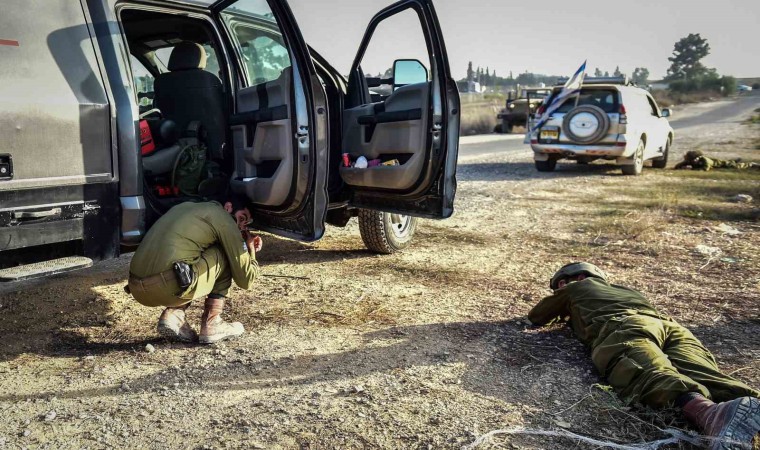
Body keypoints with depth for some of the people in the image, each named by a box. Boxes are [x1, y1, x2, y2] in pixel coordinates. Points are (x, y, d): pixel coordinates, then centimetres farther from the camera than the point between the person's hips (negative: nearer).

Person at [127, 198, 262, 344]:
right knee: (226, 255, 12)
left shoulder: (187, 206, 25)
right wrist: (251, 249, 24)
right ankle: (211, 325, 9)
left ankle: (172, 314, 10)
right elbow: (245, 279, 5)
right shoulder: (224, 219, 3)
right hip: (166, 287, -8)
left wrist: (243, 245, 32)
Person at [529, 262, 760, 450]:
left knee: (653, 376, -32)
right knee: (705, 375, -21)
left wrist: (562, 310, 64)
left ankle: (710, 413, -63)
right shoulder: (620, 289, 47)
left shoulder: (573, 288, 32)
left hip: (623, 327, -5)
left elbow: (536, 317, 43)